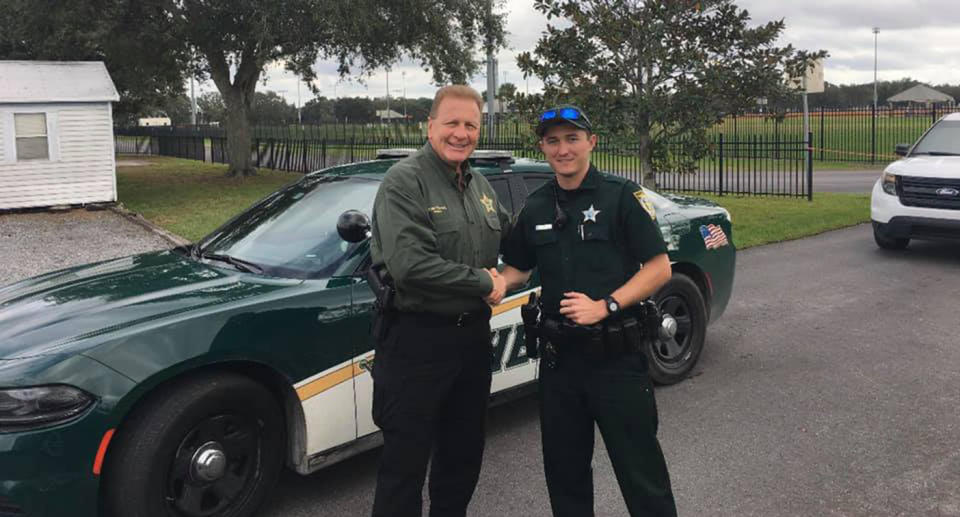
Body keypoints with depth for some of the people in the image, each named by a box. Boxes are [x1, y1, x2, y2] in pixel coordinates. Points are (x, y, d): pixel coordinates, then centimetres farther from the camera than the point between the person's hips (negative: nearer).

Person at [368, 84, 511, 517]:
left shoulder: (481, 186, 11)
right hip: (417, 339, -8)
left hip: (472, 335, 8)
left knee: (464, 453, 21)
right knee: (406, 460, 2)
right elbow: (409, 265, -26)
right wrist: (482, 283, -18)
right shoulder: (405, 181, -14)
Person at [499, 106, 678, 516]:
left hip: (616, 354, -5)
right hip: (559, 354, 5)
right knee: (564, 469, 16)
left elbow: (659, 268, -8)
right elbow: (518, 268, 18)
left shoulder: (621, 196, -6)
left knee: (639, 470, 0)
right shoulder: (536, 207, 9)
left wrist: (604, 306, -18)